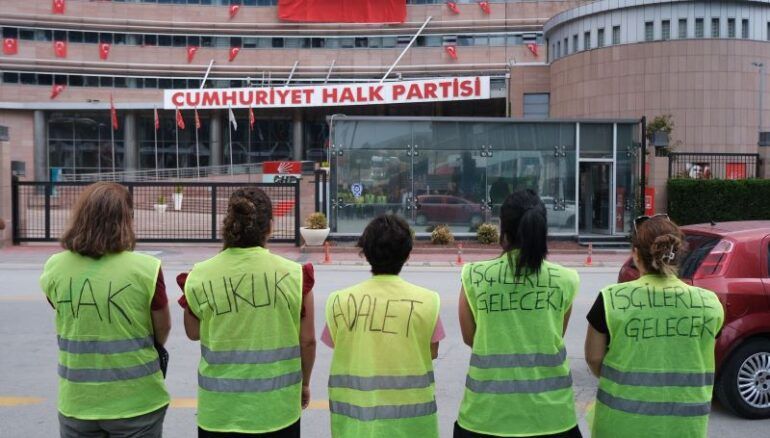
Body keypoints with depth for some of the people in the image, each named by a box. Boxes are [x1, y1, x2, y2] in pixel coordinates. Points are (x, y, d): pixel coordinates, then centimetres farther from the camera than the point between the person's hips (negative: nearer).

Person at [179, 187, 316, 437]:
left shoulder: (200, 276, -9)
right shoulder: (294, 275, -11)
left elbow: (193, 333, 6)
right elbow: (307, 340, -3)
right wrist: (304, 383, 13)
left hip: (220, 410, 1)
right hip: (277, 409, -1)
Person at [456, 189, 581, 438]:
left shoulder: (474, 277, -7)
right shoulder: (565, 280, -4)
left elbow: (470, 338, 5)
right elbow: (556, 337, 8)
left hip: (487, 412, -1)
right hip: (549, 412, 1)